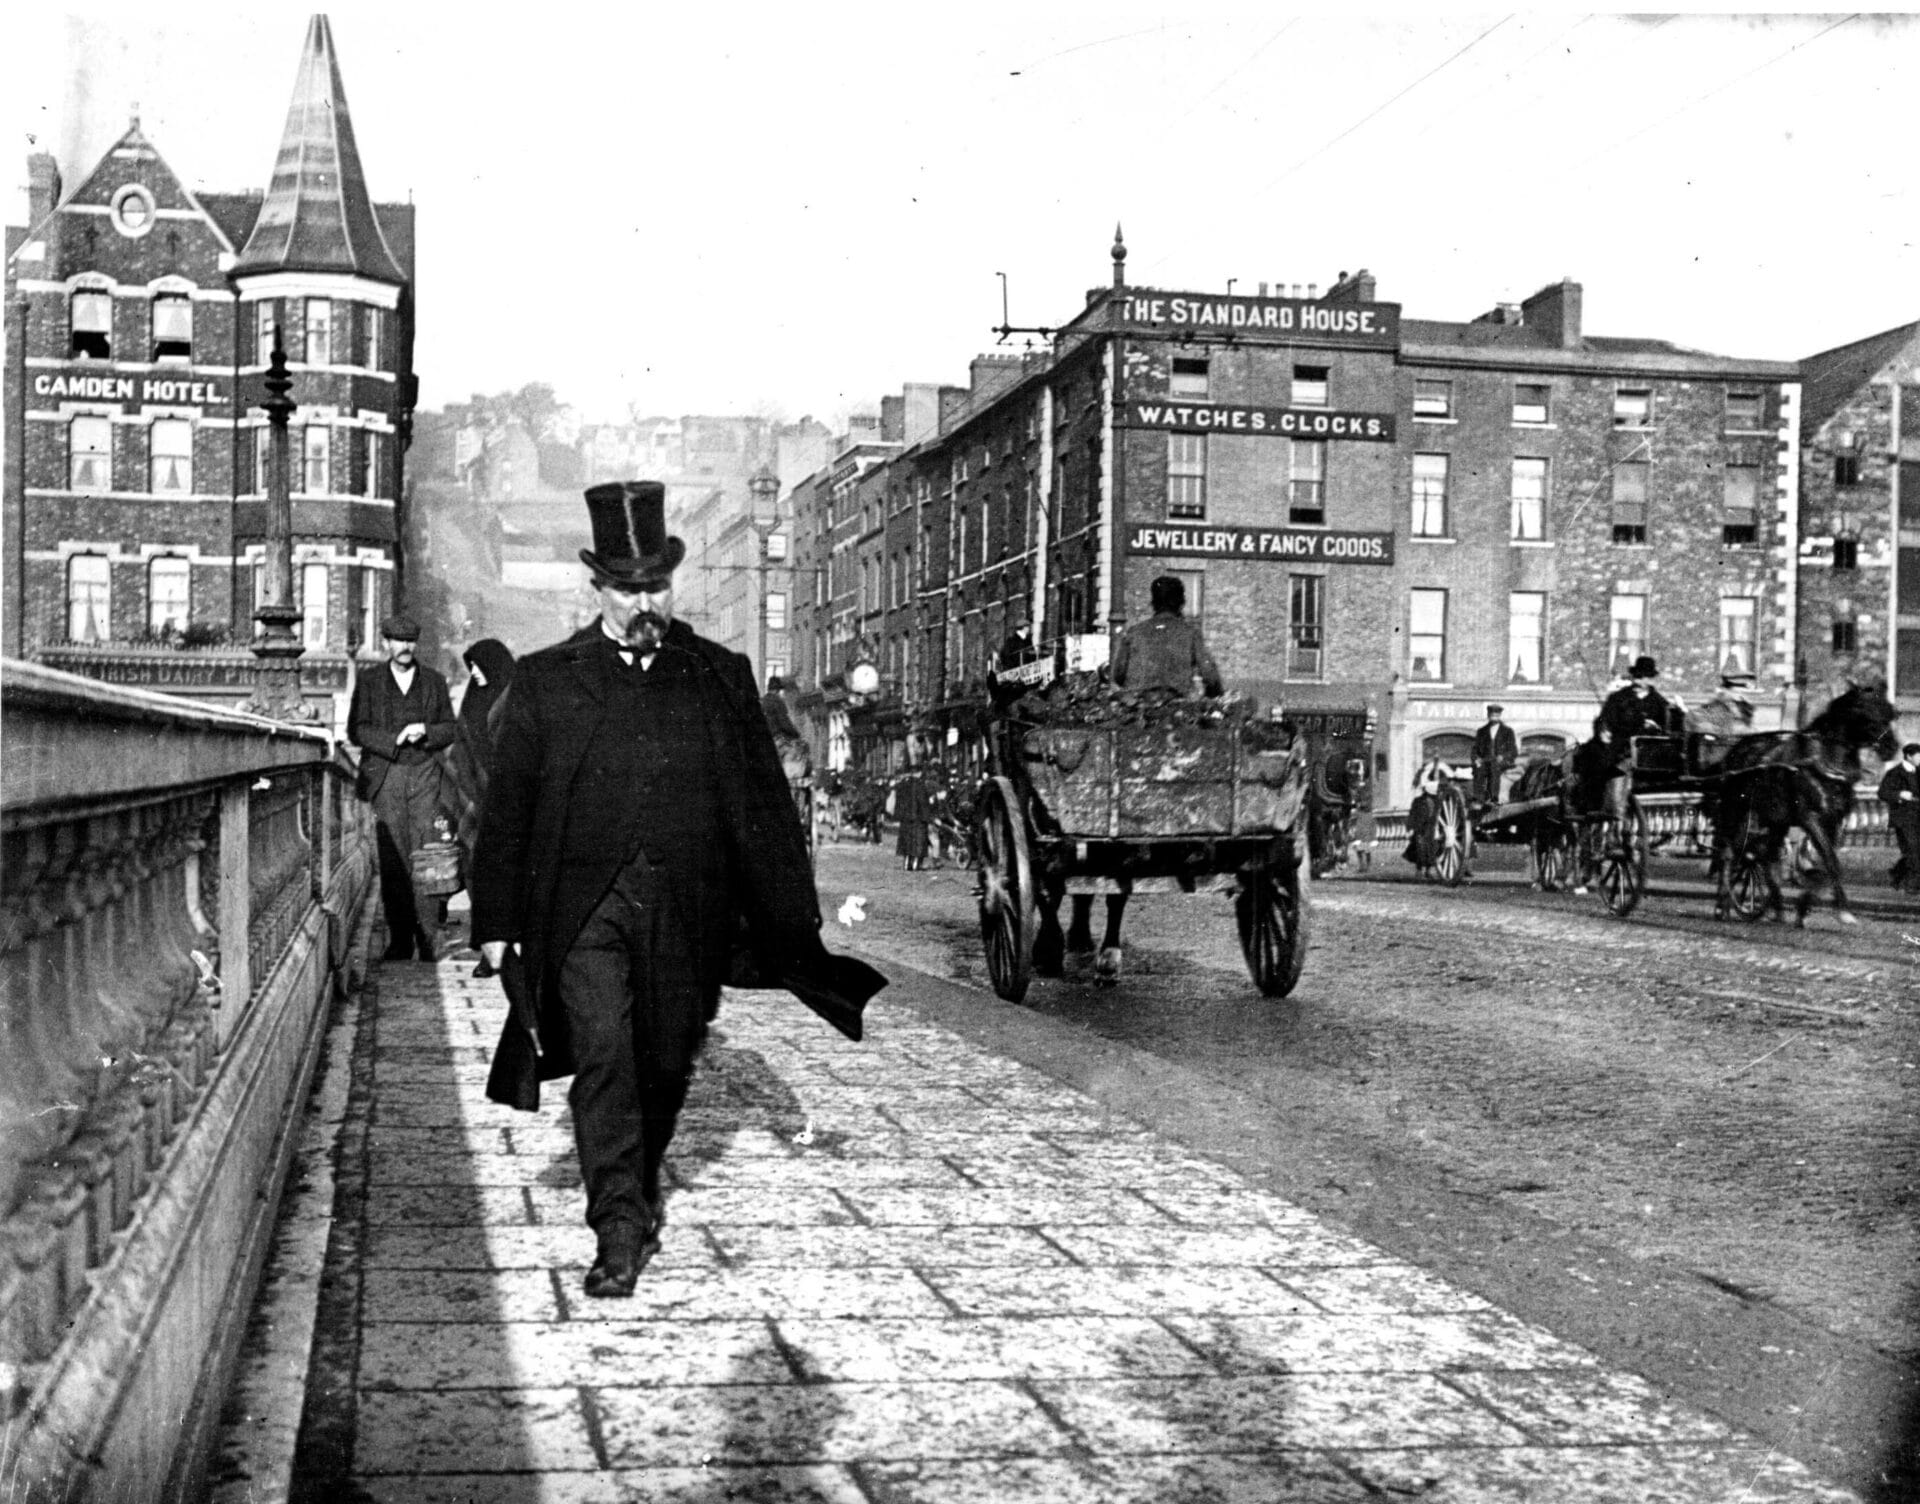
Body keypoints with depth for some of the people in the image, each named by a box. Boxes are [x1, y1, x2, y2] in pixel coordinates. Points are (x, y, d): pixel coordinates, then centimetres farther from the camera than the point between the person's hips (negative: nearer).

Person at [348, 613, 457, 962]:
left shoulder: (434, 682, 15)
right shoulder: (369, 684, 11)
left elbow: (449, 730, 13)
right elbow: (356, 731, 3)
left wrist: (425, 732, -7)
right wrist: (396, 739, -10)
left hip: (424, 777, 1)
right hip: (385, 778, 0)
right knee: (393, 863, -4)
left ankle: (428, 936, -4)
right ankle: (399, 939, -1)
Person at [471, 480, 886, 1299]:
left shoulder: (720, 677, 8)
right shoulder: (545, 680, 5)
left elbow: (763, 803, 8)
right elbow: (507, 805, 4)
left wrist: (794, 920, 5)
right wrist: (497, 920, 0)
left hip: (687, 912, 2)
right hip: (583, 907, -1)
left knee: (665, 1064, 12)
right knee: (602, 1060, -11)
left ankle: (641, 1185, 37)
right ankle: (619, 1233, -4)